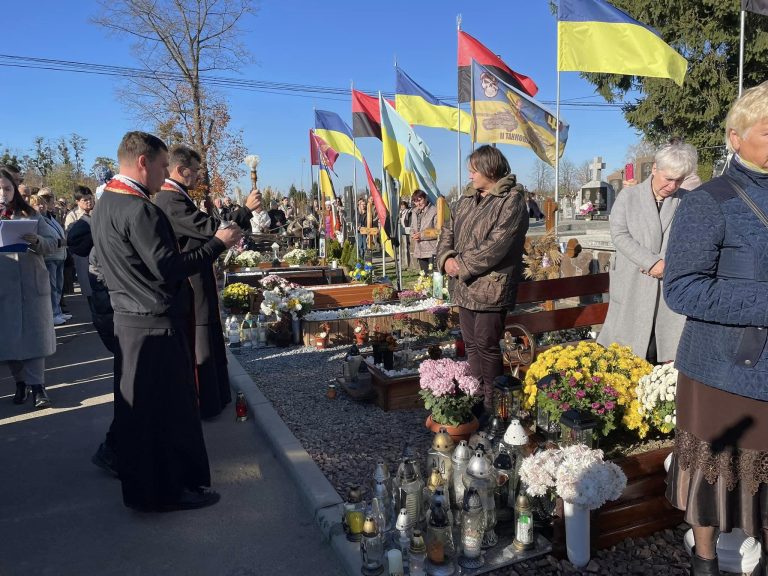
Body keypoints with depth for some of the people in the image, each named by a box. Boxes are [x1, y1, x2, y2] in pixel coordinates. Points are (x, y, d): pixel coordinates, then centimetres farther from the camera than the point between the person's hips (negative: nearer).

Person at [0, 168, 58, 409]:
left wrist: (36, 241, -19)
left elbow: (52, 243, 1)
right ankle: (20, 382, 18)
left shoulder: (32, 216, 8)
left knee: (35, 334, 0)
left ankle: (36, 385, 3)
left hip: (33, 284, 0)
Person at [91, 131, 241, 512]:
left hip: (128, 319, 10)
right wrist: (219, 242, -15)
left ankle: (138, 481, 33)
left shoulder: (105, 204, 12)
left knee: (136, 406, 18)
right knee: (171, 406, 1)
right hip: (156, 324, -10)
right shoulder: (139, 209, -19)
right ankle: (172, 488, 14)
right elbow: (168, 268, -23)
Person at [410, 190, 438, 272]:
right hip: (420, 250, 7)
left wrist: (422, 235, -16)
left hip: (432, 250, -7)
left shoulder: (434, 211, -10)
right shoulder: (416, 212, 14)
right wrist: (413, 234, 0)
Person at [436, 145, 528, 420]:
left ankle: (491, 403, 13)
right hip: (464, 287, 8)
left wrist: (463, 266, -16)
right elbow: (448, 229, 16)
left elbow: (496, 246, -20)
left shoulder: (511, 201, -10)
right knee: (471, 343, 14)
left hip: (490, 288, -8)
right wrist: (446, 258, -3)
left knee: (486, 345, -2)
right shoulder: (467, 198, 15)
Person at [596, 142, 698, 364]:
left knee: (668, 353, 2)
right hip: (633, 286, -1)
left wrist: (668, 263, -14)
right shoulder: (628, 196, 3)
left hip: (672, 283, 1)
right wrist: (652, 262, -14)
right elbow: (619, 234, -5)